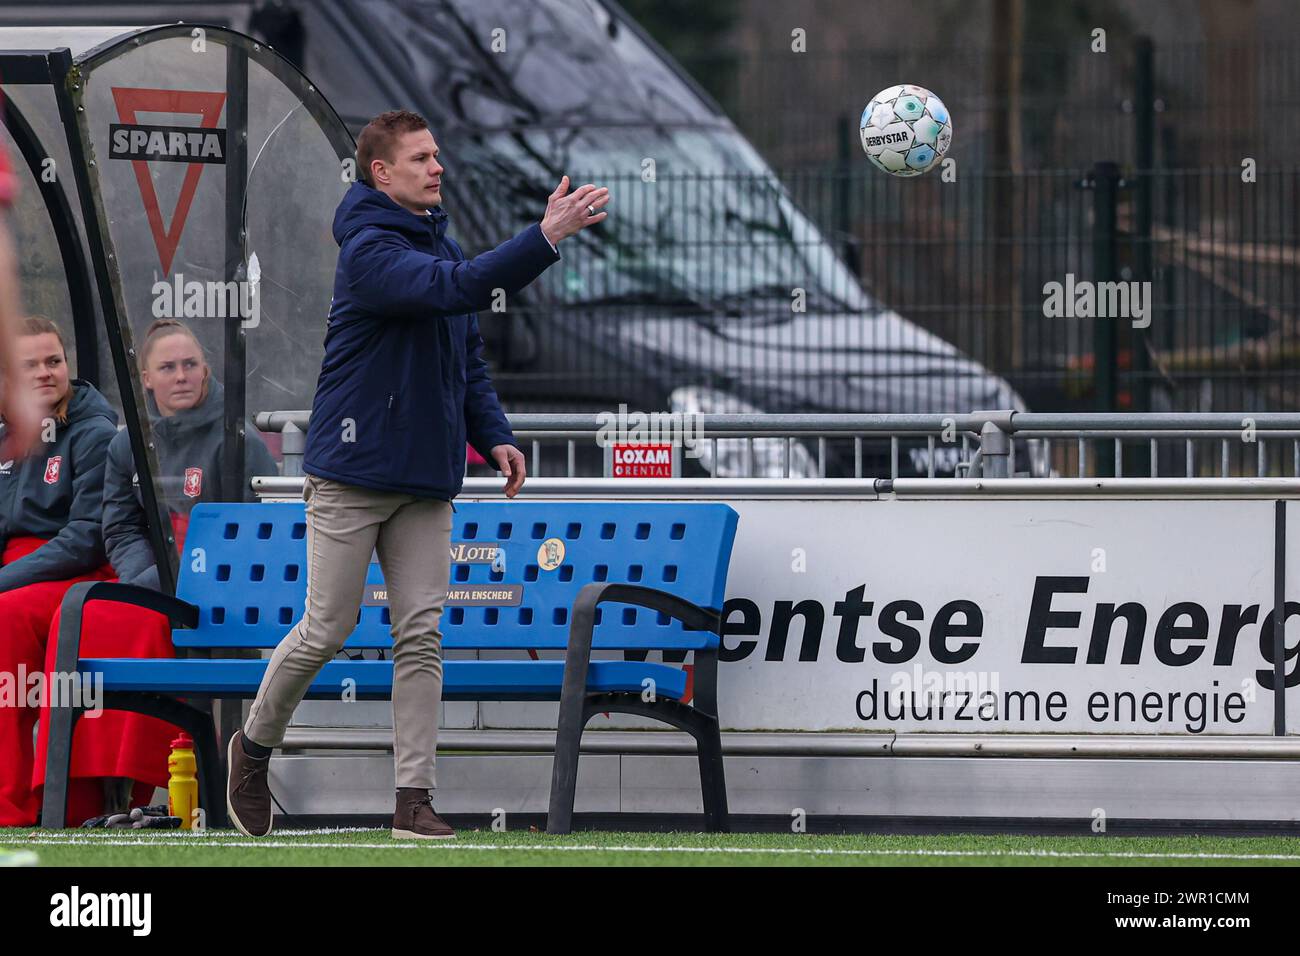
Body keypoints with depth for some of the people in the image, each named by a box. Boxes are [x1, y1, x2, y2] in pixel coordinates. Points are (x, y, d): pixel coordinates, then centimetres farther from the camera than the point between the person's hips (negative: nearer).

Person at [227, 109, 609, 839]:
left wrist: (494, 434, 6)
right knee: (326, 632, -1)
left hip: (428, 478, 7)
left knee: (422, 637, 0)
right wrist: (546, 238, -38)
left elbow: (469, 353, 19)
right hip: (353, 476, -7)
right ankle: (255, 746, 22)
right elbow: (455, 287, -32)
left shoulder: (440, 242, 11)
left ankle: (414, 797, -1)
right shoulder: (371, 250, -16)